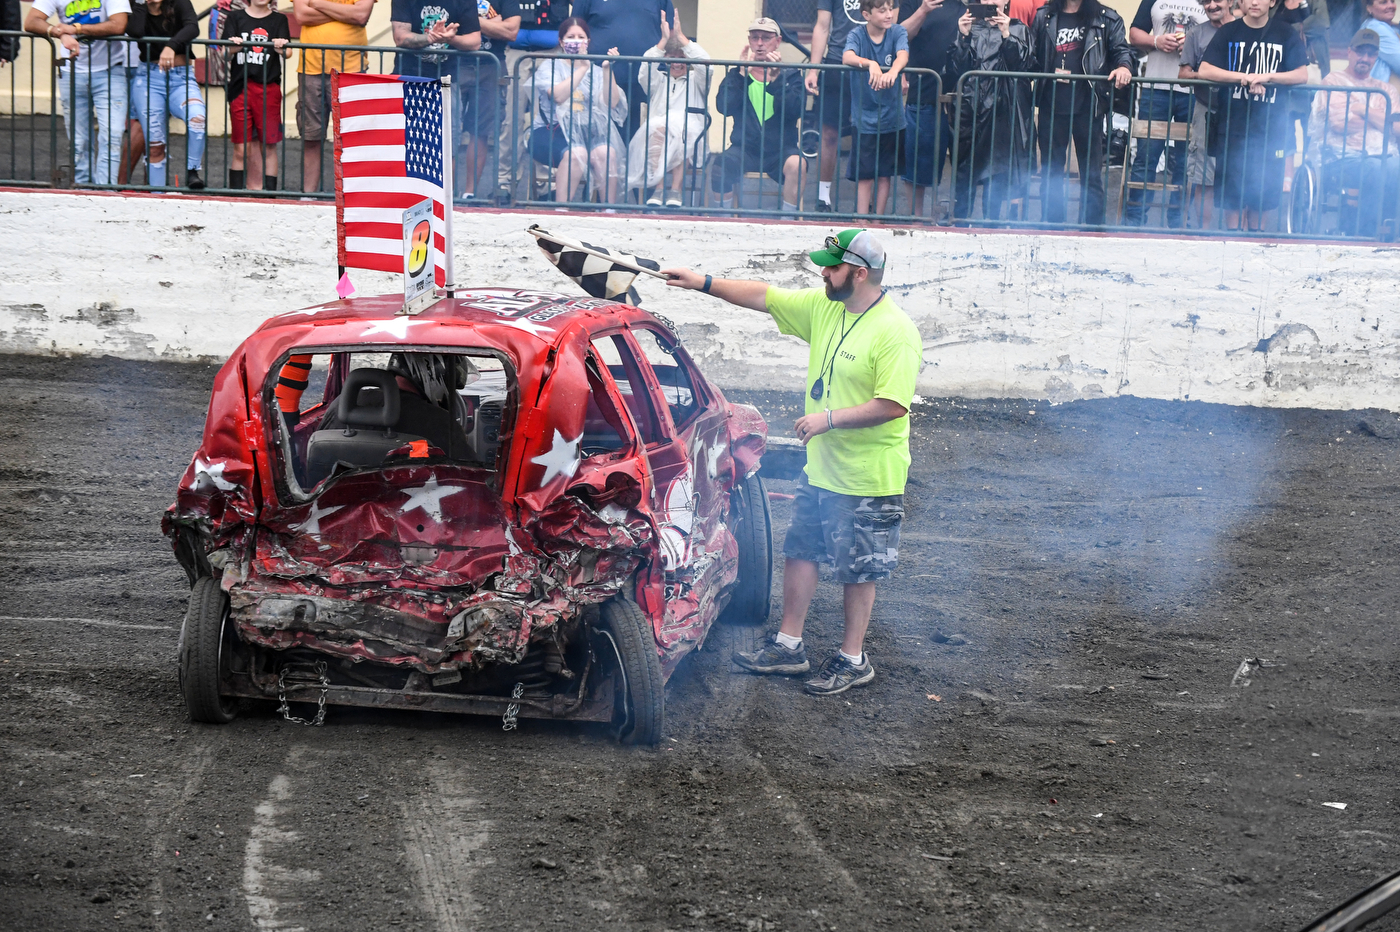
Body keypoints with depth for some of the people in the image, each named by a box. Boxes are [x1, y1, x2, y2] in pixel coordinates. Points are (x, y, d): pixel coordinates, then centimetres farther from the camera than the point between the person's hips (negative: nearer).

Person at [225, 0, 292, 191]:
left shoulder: (279, 19, 8)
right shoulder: (235, 18, 9)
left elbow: (288, 52, -4)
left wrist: (282, 48, -27)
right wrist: (233, 47, -21)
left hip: (269, 88, 0)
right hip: (240, 87, 0)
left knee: (268, 146, 1)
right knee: (241, 149, 0)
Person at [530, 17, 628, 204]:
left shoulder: (595, 71, 18)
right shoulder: (549, 66, 9)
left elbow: (611, 103, 2)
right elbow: (558, 96, -12)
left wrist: (607, 70, -8)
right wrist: (581, 67, -10)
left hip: (588, 131, 3)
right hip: (552, 131, -3)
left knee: (606, 152, -31)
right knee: (576, 153, -36)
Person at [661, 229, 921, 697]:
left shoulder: (895, 333, -22)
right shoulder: (823, 306, 2)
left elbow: (893, 404, -26)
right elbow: (762, 296, 10)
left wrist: (828, 418, -25)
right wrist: (704, 283, 5)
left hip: (868, 479, -8)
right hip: (820, 467, 8)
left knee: (858, 571, 4)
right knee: (799, 553, 14)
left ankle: (852, 659, 15)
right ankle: (788, 646, 24)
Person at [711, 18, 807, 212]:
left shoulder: (790, 76, 7)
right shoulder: (737, 75, 9)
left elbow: (795, 110, -11)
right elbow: (723, 107, -8)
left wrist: (776, 79, -20)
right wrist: (742, 74, -15)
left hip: (780, 151, -1)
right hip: (744, 149, 1)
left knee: (796, 165, -33)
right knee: (720, 167, -29)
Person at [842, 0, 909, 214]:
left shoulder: (897, 32, -2)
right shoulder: (857, 35, -7)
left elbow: (903, 55, -21)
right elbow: (847, 57, -27)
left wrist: (893, 71, -44)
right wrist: (870, 64, -47)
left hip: (891, 117, 2)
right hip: (864, 118, -2)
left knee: (884, 175, 10)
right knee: (864, 176, -1)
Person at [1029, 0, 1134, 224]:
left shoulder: (1106, 20, 5)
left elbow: (1121, 49, -1)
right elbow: (1031, 55, 10)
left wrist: (1123, 66, -23)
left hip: (1088, 106, -2)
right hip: (1051, 105, 2)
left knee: (1091, 176, 1)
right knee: (1050, 173, 9)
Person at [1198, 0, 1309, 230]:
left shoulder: (1286, 34, 5)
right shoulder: (1229, 32, 6)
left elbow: (1302, 75, -1)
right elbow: (1205, 70, -4)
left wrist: (1267, 77, -16)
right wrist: (1245, 78, -16)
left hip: (1271, 127, 0)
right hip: (1233, 123, 0)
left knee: (1266, 192, 1)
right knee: (1232, 192, -2)